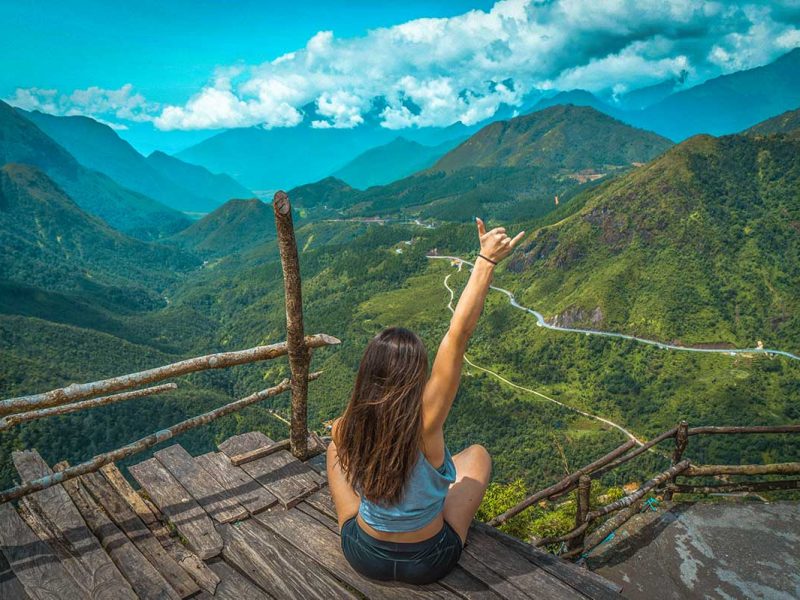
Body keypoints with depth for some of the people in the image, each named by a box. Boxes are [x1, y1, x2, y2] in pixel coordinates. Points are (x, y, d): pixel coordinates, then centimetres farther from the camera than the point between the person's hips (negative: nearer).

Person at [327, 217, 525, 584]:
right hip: (430, 562, -1)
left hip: (364, 556, 2)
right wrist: (486, 261, -34)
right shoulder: (425, 422, -34)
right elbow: (457, 336, -36)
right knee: (477, 454, 17)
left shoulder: (346, 429, -24)